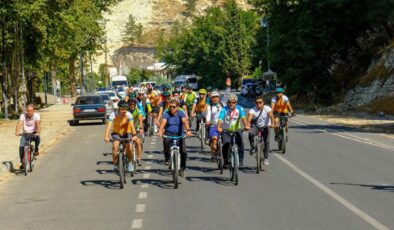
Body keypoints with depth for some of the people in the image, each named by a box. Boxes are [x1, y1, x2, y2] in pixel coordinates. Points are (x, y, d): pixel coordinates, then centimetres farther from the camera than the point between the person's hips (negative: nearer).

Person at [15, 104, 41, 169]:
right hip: (25, 134, 1)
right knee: (21, 147, -19)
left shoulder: (36, 115, -15)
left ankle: (36, 150, -5)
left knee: (38, 138, -35)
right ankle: (22, 162, -2)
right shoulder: (23, 115, -12)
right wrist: (17, 132, -45)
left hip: (34, 134, -1)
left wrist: (38, 132, -49)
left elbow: (38, 124, -30)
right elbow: (19, 123, -26)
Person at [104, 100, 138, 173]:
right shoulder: (113, 114, -24)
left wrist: (134, 135, -51)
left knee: (129, 147, -20)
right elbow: (109, 125, -35)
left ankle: (130, 163, 6)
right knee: (115, 146, -26)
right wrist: (106, 136, -49)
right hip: (116, 133, 0)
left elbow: (132, 125, -35)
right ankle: (115, 164, -8)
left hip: (126, 132, 0)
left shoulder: (128, 114, -23)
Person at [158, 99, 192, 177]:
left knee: (183, 151, -13)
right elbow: (163, 122, -21)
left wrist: (188, 130, -41)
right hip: (169, 133, 0)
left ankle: (182, 169, 6)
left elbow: (184, 121, -23)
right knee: (166, 141, -35)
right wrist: (160, 131, -40)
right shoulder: (167, 113, -6)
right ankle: (167, 158, -11)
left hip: (179, 134, 0)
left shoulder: (180, 113, -7)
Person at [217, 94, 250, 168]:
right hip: (226, 130, -1)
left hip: (236, 130, 1)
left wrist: (246, 125, -44)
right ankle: (226, 161, -2)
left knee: (240, 143, -20)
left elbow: (243, 117, -25)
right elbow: (220, 119, -26)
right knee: (226, 144, -21)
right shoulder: (224, 109, -13)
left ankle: (240, 161, -5)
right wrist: (219, 127, -46)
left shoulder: (239, 109, -9)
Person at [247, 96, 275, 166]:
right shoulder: (253, 110, -16)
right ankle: (252, 148, -9)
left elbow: (271, 116, -32)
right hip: (256, 127, 0)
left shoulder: (267, 108, -16)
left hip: (265, 127, 0)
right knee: (251, 134, -31)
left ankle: (266, 158, 2)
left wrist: (272, 123, -52)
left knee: (267, 142, -13)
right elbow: (249, 118, -30)